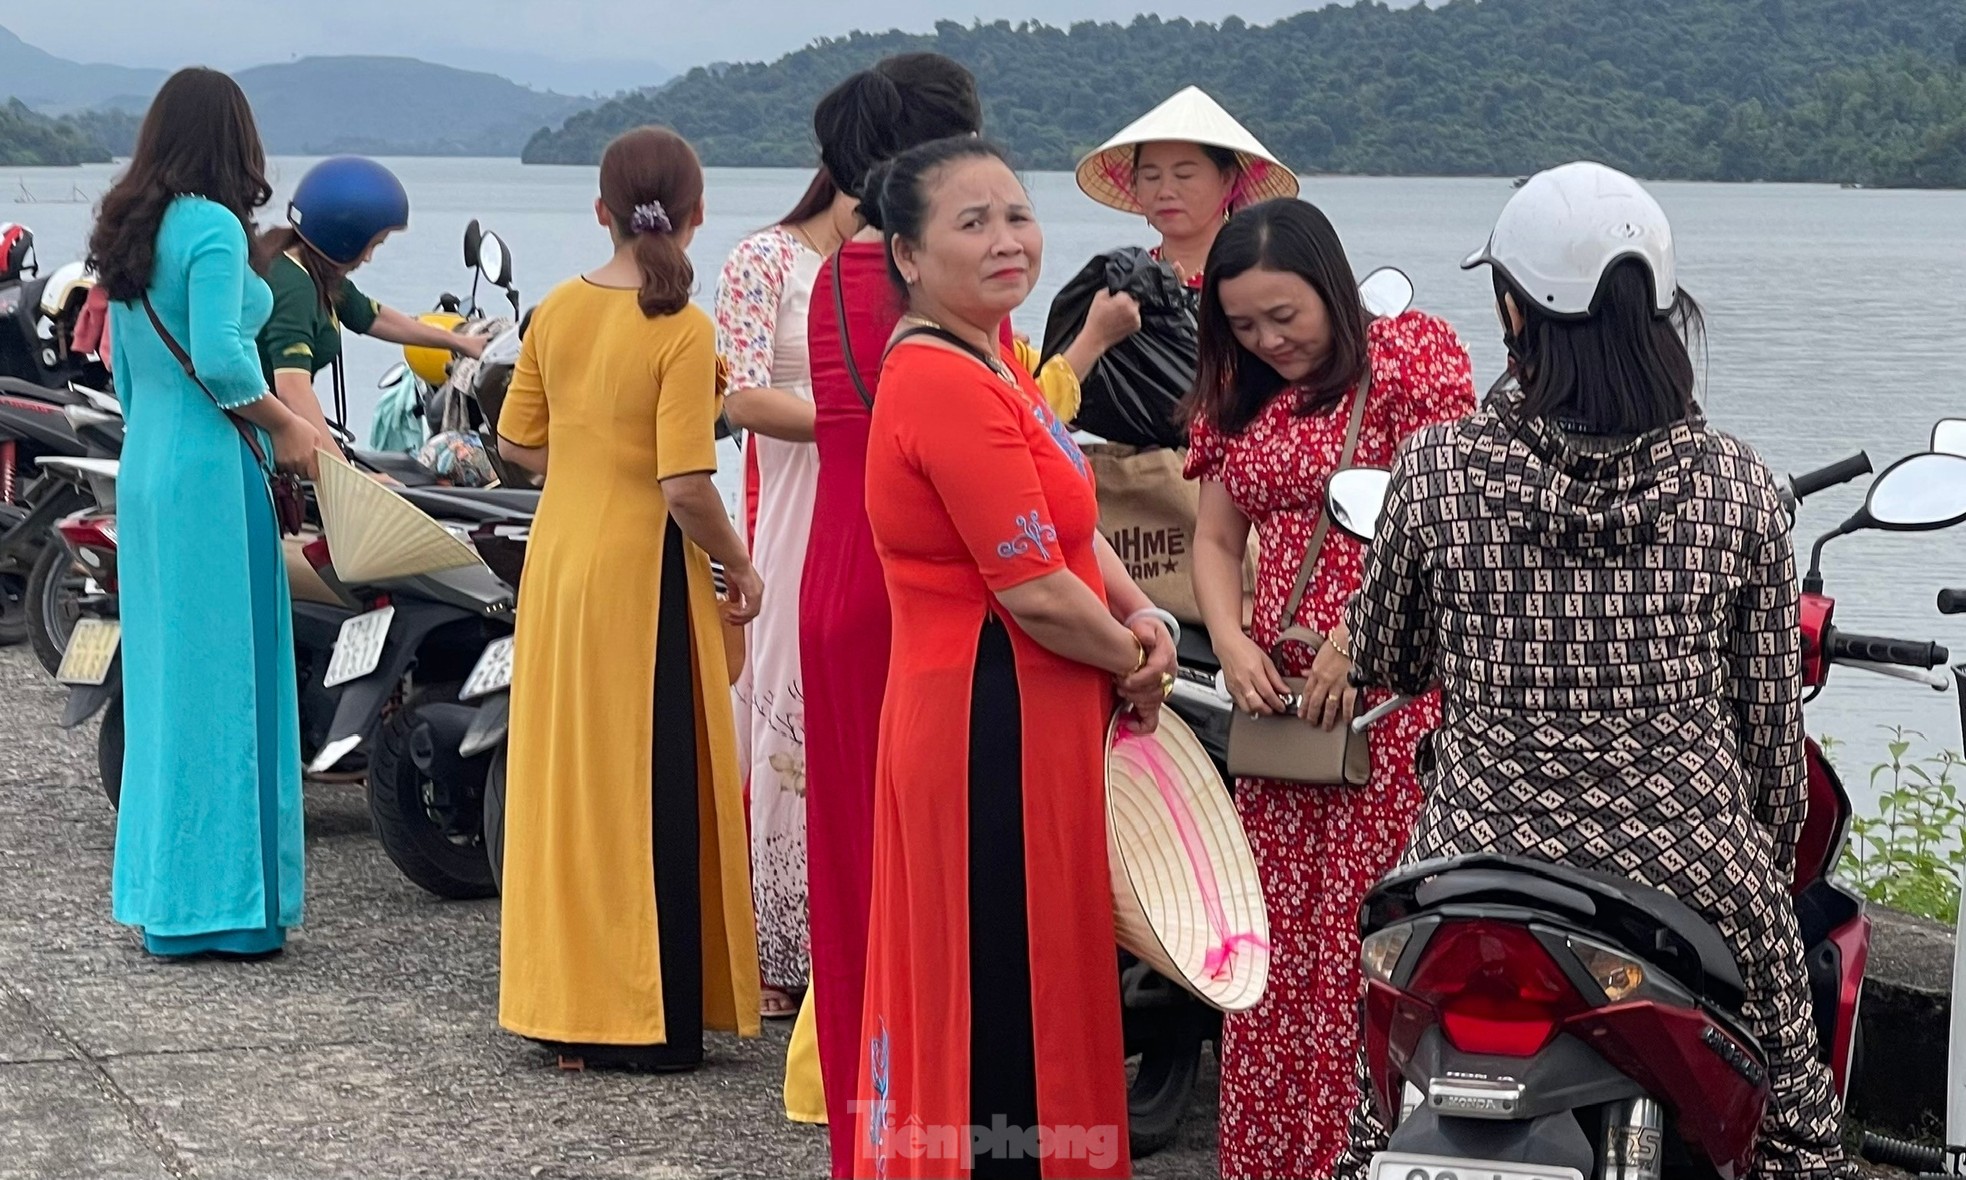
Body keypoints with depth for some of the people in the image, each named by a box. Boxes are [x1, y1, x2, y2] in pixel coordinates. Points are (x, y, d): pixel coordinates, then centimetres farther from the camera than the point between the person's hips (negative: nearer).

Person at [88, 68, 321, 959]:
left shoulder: (127, 231, 12)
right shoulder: (213, 227, -13)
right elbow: (218, 357, -22)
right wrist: (287, 426, -10)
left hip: (144, 468, 9)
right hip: (210, 472, -9)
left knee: (161, 677, 13)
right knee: (222, 678, -3)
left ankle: (158, 893, 20)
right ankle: (217, 902, 1)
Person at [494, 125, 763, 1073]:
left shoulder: (556, 312, 3)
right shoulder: (682, 331, -16)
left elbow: (518, 444, 10)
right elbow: (686, 486, -20)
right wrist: (739, 566, -5)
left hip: (557, 557, 6)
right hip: (643, 570, -6)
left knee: (563, 776, 14)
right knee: (649, 790, 1)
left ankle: (564, 1001, 22)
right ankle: (649, 1020, 6)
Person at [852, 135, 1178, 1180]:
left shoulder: (991, 358, 12)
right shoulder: (950, 386, -20)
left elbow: (1072, 519, 16)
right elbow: (1032, 589, -21)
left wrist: (1138, 616, -2)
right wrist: (1134, 664, -5)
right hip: (997, 726, -10)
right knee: (1009, 997, -1)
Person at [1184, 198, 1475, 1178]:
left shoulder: (1414, 353, -2)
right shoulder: (1241, 397, 17)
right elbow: (1216, 538, 20)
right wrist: (1231, 640, 1)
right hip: (1279, 700, 6)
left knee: (1366, 940, -9)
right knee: (1274, 945, 4)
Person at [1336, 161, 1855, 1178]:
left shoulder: (1436, 471, -8)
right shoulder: (1738, 486, -5)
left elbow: (1383, 664, 7)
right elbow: (1772, 730, 2)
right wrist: (1769, 856, 18)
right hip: (1696, 876, 0)